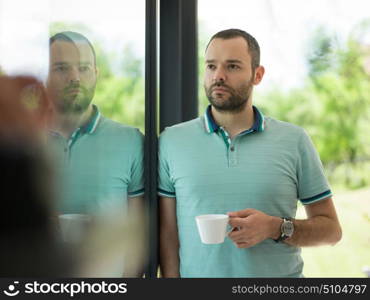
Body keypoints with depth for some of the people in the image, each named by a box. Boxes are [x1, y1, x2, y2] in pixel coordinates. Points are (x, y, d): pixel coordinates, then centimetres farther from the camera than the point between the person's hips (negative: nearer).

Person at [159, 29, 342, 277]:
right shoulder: (172, 142, -4)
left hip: (281, 283, 0)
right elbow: (168, 232, -3)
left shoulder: (294, 140, -5)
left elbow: (331, 229, -2)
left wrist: (276, 228, -18)